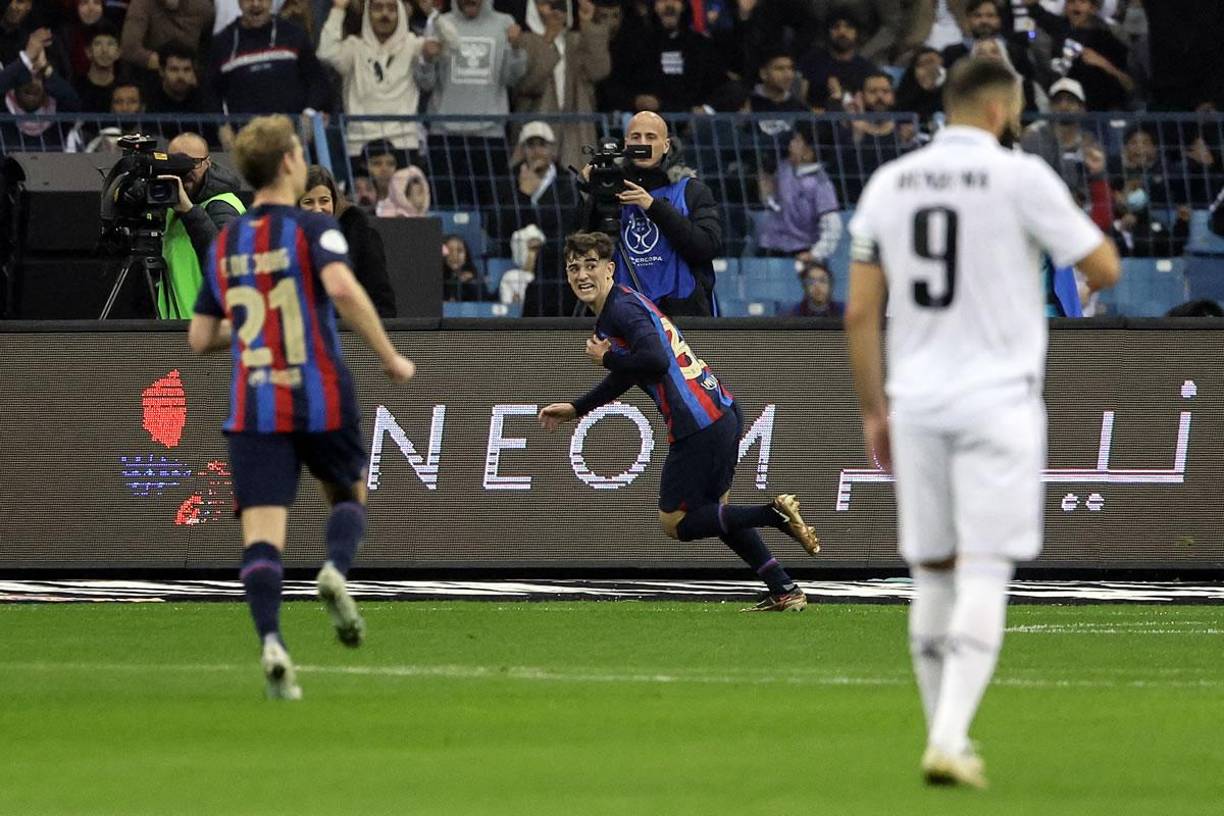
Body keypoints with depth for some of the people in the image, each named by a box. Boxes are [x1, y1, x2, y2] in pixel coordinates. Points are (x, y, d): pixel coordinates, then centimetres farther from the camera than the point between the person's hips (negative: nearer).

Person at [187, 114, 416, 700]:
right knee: (348, 495, 23)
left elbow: (200, 338, 15)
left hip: (254, 408, 2)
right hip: (321, 399, -2)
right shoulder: (313, 229, -4)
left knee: (261, 536, -5)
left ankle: (270, 640, -27)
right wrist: (390, 358, -14)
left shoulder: (224, 245, 11)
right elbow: (342, 288, -23)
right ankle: (336, 569, -8)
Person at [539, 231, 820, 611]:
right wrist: (575, 409, 39)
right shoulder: (618, 307, 19)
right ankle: (785, 591, 19)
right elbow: (626, 376, 34)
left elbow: (655, 362, -29)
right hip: (724, 413, 10)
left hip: (698, 427, -10)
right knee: (715, 510, 22)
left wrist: (606, 358, -12)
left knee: (675, 523, 2)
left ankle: (774, 512, -12)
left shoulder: (623, 308, -12)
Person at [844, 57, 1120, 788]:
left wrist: (873, 410, 15)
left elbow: (860, 312, 7)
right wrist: (1092, 226, 18)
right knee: (984, 576, -6)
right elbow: (1104, 268, -4)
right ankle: (949, 743, -18)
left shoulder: (889, 184, 7)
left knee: (933, 574, 14)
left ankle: (947, 736, 19)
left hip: (916, 403, 4)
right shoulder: (1021, 178, -7)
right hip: (998, 400, -4)